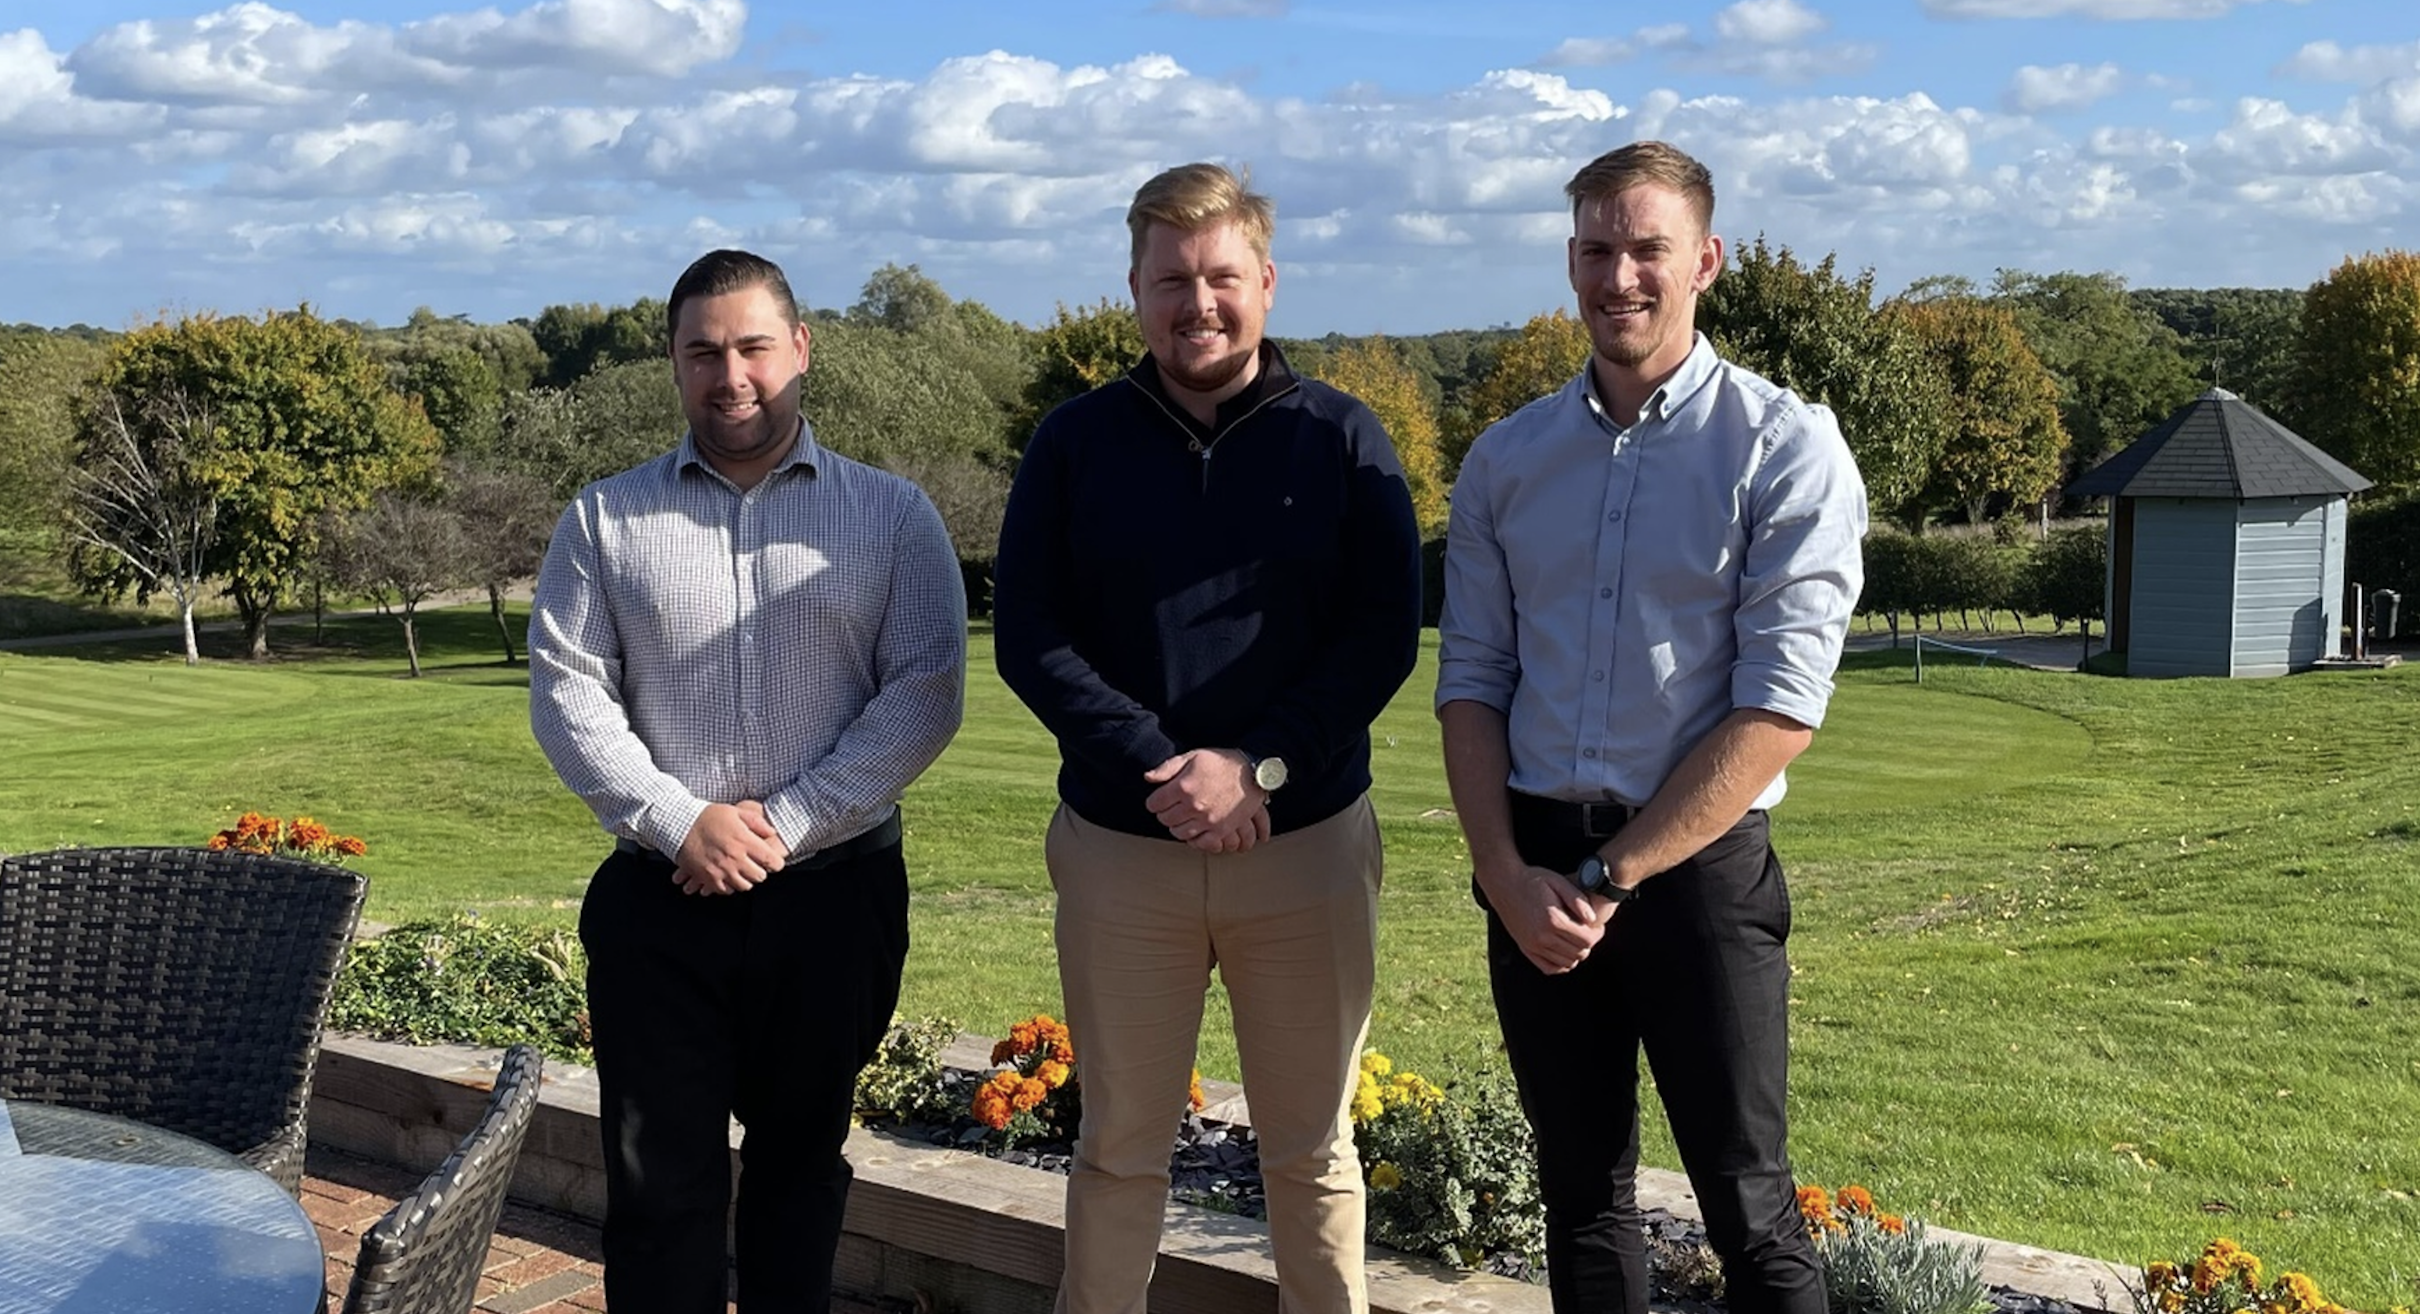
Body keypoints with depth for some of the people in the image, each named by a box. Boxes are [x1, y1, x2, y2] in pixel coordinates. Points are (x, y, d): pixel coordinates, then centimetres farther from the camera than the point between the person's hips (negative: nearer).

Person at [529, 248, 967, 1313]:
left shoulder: (892, 516, 2)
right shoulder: (606, 519, 6)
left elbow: (925, 694, -5)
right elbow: (566, 691, 1)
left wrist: (787, 822, -12)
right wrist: (680, 822, -12)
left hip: (835, 894, 0)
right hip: (661, 896, 1)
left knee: (801, 1159, 12)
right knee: (659, 1178, 3)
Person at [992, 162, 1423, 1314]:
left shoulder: (1341, 439, 1)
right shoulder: (1074, 443, 3)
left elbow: (1383, 636, -4)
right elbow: (1027, 638, -3)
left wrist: (1259, 767, -17)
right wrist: (1160, 773, -15)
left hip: (1307, 841, 0)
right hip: (1118, 846, 1)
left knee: (1312, 1148, 10)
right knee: (1120, 1145, 11)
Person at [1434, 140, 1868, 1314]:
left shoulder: (1783, 448, -5)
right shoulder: (1506, 460, 9)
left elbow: (1779, 710, -12)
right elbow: (1469, 683, 7)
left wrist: (1610, 877, -12)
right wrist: (1508, 874, -7)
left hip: (1694, 866, -4)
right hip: (1531, 874, 4)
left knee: (1749, 1211, 1)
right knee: (1580, 1192, 14)